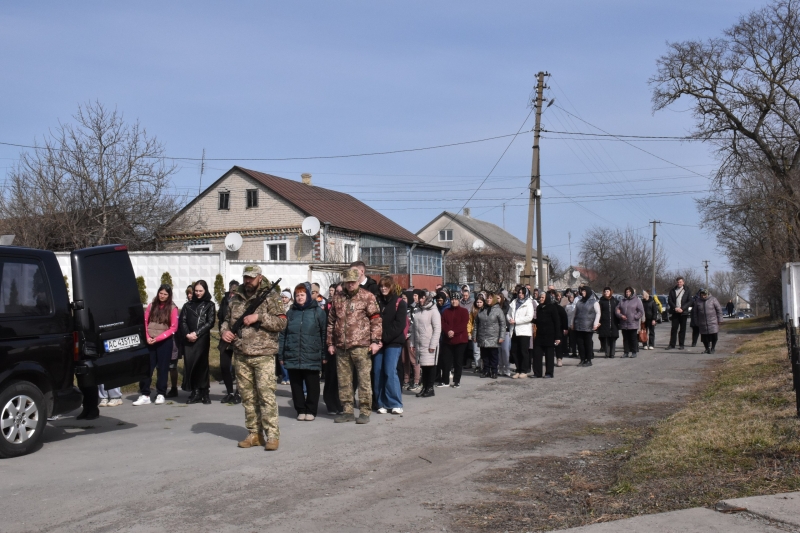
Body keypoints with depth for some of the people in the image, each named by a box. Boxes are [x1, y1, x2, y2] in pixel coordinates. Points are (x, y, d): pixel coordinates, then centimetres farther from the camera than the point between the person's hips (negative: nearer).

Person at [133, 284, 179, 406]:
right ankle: (145, 395, 4)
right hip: (149, 342, 3)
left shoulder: (172, 308, -2)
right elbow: (145, 322, 8)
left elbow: (173, 327, -6)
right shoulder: (151, 305, 9)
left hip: (164, 342, -3)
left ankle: (161, 395, 11)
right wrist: (147, 337, -6)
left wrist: (158, 338, -12)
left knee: (162, 368, 4)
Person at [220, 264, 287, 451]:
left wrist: (258, 317, -16)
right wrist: (225, 330, 2)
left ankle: (272, 435, -5)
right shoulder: (236, 298, 14)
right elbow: (227, 320, 24)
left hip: (263, 354, -5)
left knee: (266, 395, -9)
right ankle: (254, 434, 17)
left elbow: (282, 322, -7)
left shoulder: (270, 297, -1)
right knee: (248, 397, 9)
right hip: (241, 356, 5)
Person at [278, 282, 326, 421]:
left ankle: (311, 411, 16)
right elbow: (282, 334, 9)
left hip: (312, 357, -3)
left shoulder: (318, 312, 1)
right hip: (292, 357, 3)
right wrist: (281, 355, 4)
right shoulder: (290, 313, 10)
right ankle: (300, 410, 19)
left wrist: (324, 355, -3)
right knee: (296, 384, 8)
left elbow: (324, 333, 0)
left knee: (312, 385, 6)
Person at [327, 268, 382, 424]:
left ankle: (365, 411, 4)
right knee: (344, 380, 9)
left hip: (361, 345, -5)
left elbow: (376, 319, -3)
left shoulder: (367, 297, 1)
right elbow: (331, 322, 18)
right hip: (341, 347, 5)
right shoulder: (337, 298, 14)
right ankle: (347, 411, 18)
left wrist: (375, 341, -10)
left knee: (364, 379, -2)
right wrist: (330, 343, 14)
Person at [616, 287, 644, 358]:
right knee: (625, 339, 7)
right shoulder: (622, 301, 14)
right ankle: (626, 352, 12)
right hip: (624, 324, 4)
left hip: (633, 324, -4)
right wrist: (620, 315, -6)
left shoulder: (637, 300, 3)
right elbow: (617, 309, 12)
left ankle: (634, 352, 6)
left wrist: (635, 317, -9)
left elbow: (641, 311, -1)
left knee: (633, 338, -1)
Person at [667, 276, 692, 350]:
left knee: (682, 329, 3)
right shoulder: (672, 290, 8)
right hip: (675, 312, 1)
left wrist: (682, 309, -12)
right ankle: (672, 345, 0)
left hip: (683, 312, -1)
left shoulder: (687, 291, 5)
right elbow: (669, 300, 3)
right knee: (674, 328, -1)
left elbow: (689, 301, -1)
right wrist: (675, 308, -11)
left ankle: (681, 345, 8)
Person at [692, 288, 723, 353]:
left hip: (713, 322, -2)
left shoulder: (713, 299, -3)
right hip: (703, 323, 2)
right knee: (704, 337, 0)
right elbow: (695, 312, 12)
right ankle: (707, 349, 17)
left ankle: (712, 349, 10)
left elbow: (719, 310, 0)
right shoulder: (698, 301, 4)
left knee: (714, 336, -7)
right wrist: (696, 322, 11)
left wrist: (720, 320, -2)